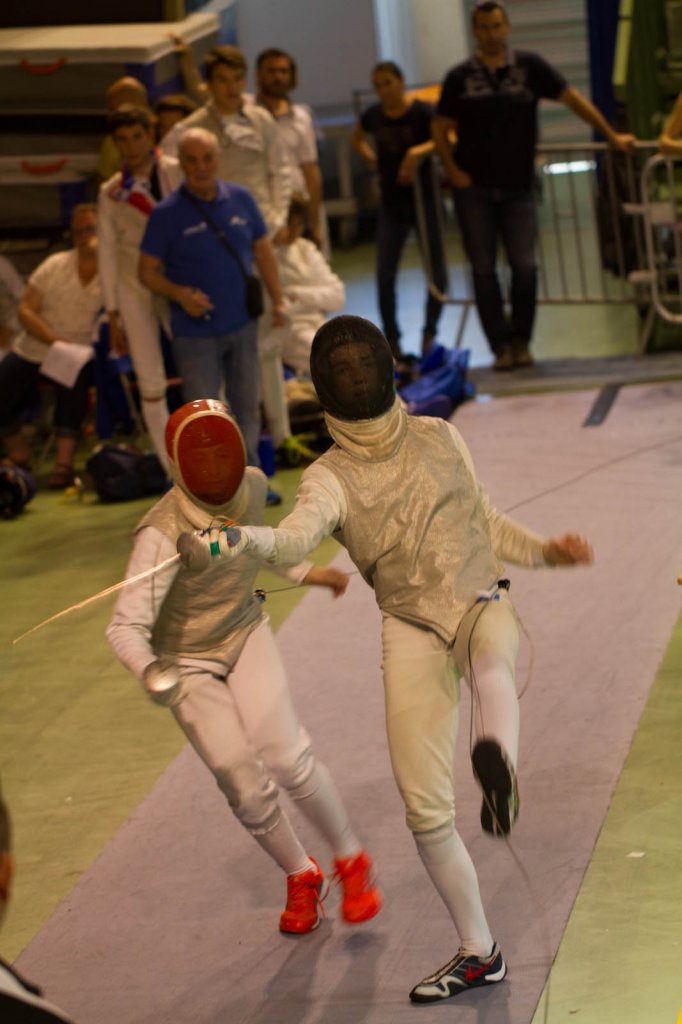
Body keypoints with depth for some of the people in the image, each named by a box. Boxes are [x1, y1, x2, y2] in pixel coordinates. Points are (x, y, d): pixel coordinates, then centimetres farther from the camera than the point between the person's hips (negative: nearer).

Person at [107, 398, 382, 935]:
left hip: (244, 634, 3)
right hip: (186, 662, -2)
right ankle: (302, 877, 23)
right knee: (246, 788, -5)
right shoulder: (164, 532, -33)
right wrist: (150, 671, -58)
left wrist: (304, 571, 13)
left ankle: (351, 861, 6)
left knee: (287, 759, -17)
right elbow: (126, 625, -38)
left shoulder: (252, 485, -16)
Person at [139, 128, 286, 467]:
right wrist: (180, 294, -23)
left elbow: (262, 250, 12)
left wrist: (277, 301, 8)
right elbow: (147, 271, -6)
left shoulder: (240, 198, 2)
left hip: (243, 325, 4)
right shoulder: (166, 214, -11)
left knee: (247, 408, 15)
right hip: (196, 334, -4)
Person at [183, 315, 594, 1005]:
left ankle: (496, 765, -71)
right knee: (425, 811, -4)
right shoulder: (330, 477, -2)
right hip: (411, 630, 0)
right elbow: (293, 540, -25)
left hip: (482, 605, 0)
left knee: (489, 659, -41)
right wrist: (226, 541, -46)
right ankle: (477, 952, 15)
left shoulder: (437, 437, 8)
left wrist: (545, 551, 9)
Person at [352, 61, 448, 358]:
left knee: (435, 271, 2)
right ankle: (391, 339, 7)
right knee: (385, 274, -3)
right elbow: (356, 140, 23)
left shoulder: (423, 112, -12)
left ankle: (429, 333, 19)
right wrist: (372, 160, 7)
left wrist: (420, 151, -34)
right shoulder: (373, 116, 2)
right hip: (391, 203, 3)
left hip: (423, 199, -3)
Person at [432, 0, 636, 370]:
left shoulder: (529, 67, 3)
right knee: (483, 270, -1)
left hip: (517, 187, 0)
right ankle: (501, 346, 6)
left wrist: (612, 136, 0)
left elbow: (573, 99, 3)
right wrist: (453, 171, -6)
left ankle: (521, 341, 9)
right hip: (474, 188, 0)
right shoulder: (460, 78, 4)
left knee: (524, 266, -8)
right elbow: (440, 129, 7)